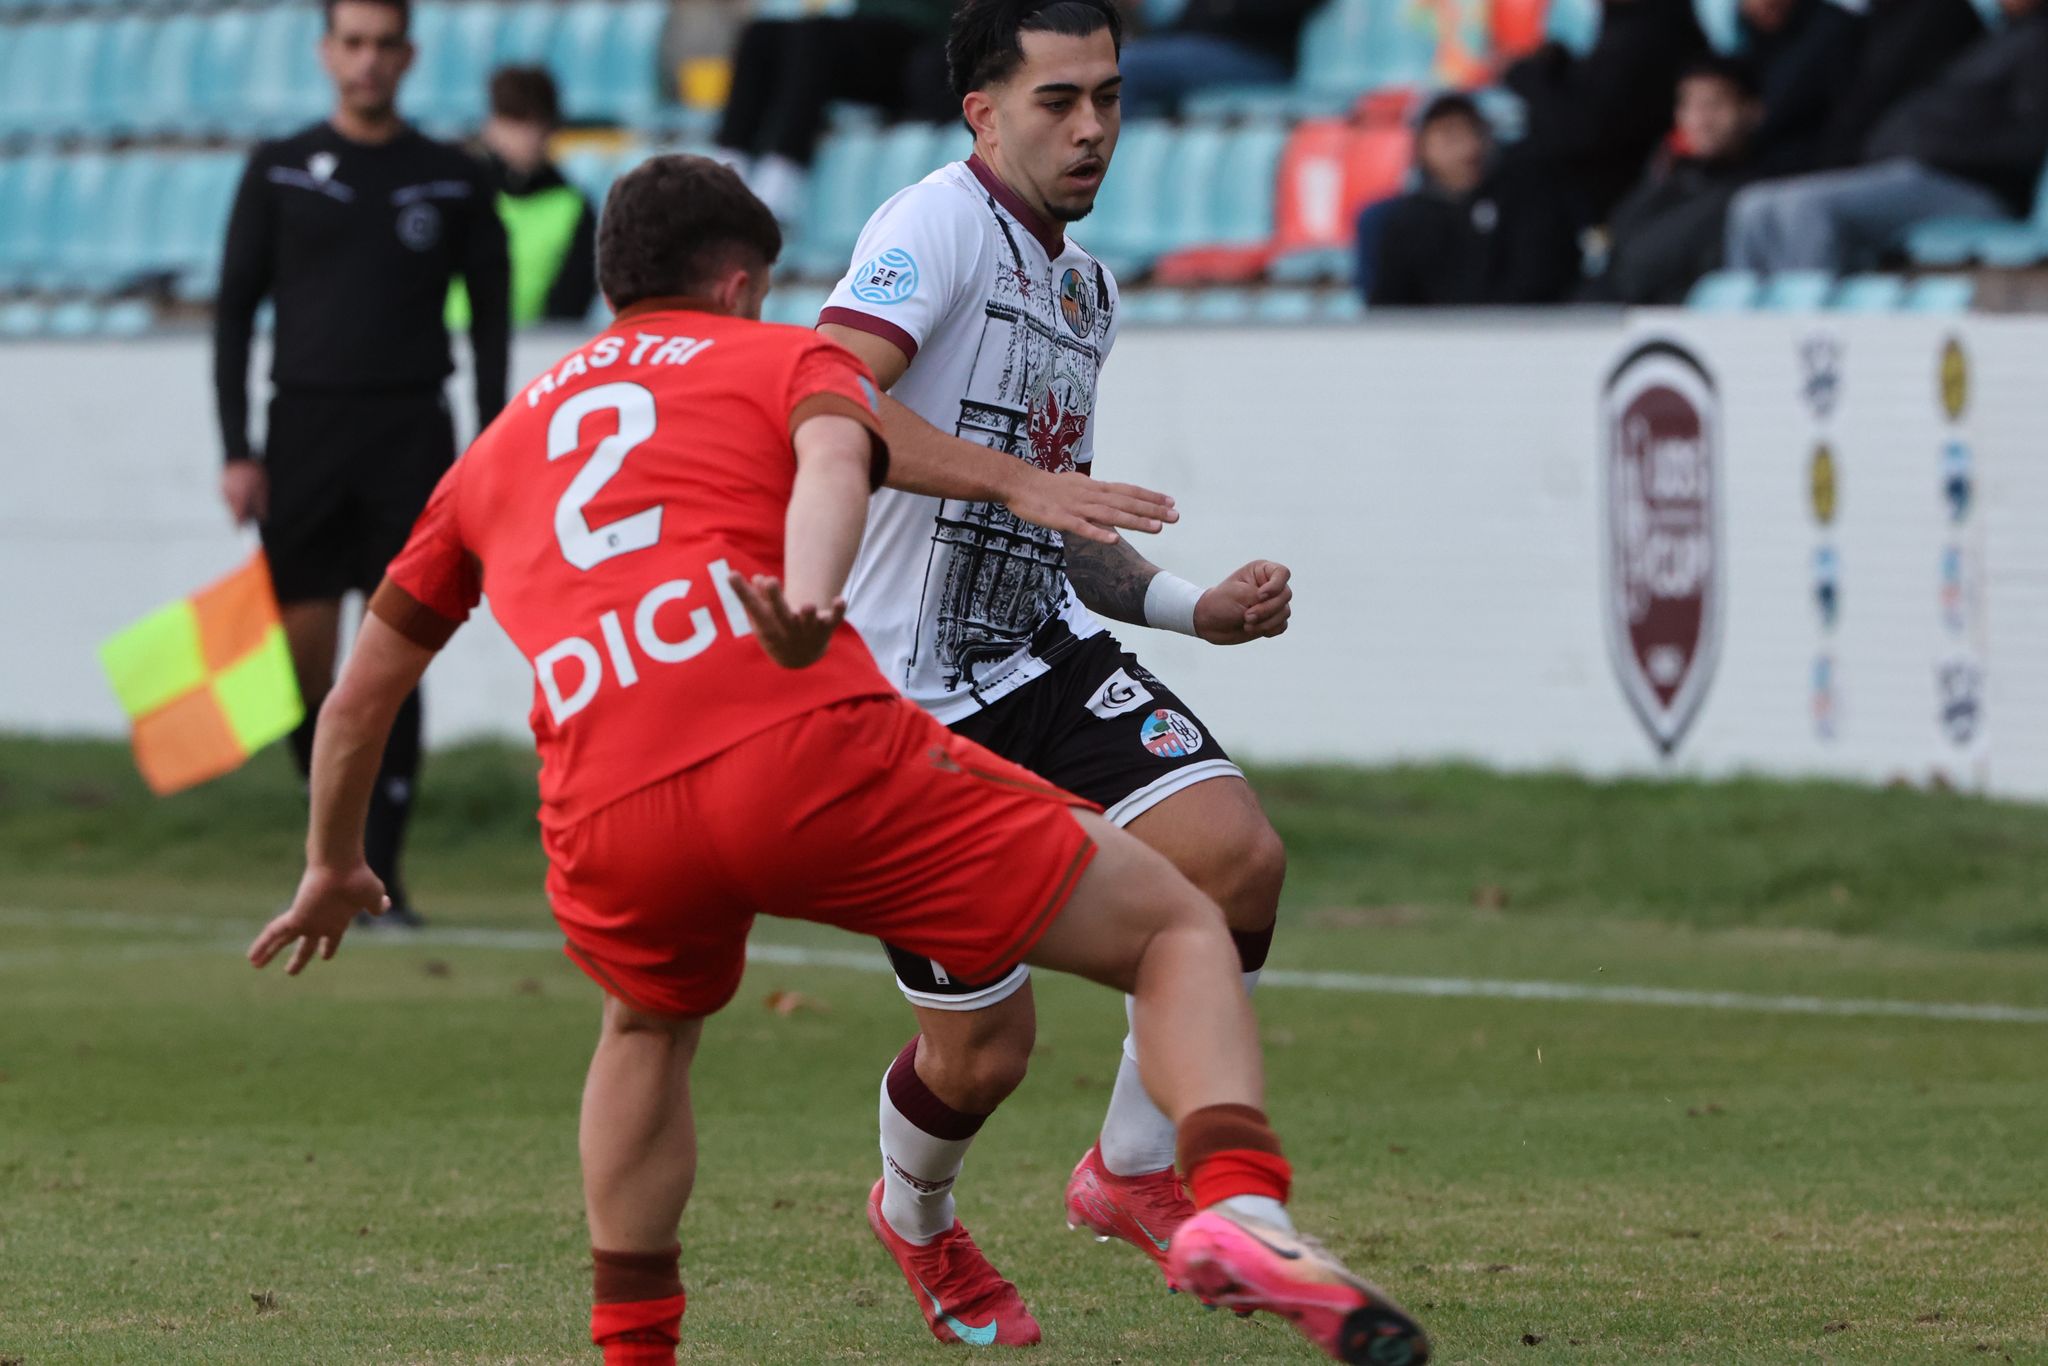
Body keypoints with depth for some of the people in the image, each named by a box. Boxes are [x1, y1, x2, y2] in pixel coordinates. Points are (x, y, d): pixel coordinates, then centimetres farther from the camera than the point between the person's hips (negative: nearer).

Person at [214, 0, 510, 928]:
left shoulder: (453, 180, 8)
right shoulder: (279, 173, 7)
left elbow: (489, 318, 10)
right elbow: (235, 311, 6)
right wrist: (238, 452, -3)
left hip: (411, 434, 0)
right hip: (305, 432, 0)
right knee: (303, 667, -1)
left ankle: (382, 873, -4)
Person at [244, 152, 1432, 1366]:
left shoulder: (499, 448, 33)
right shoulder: (786, 359, 21)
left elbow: (363, 690, 39)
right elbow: (833, 459, -5)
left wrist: (334, 868, 53)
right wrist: (808, 596, -24)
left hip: (608, 825, 4)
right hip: (811, 747, -4)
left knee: (650, 1027, 38)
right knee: (1178, 928, 5)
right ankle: (1242, 1205, -21)